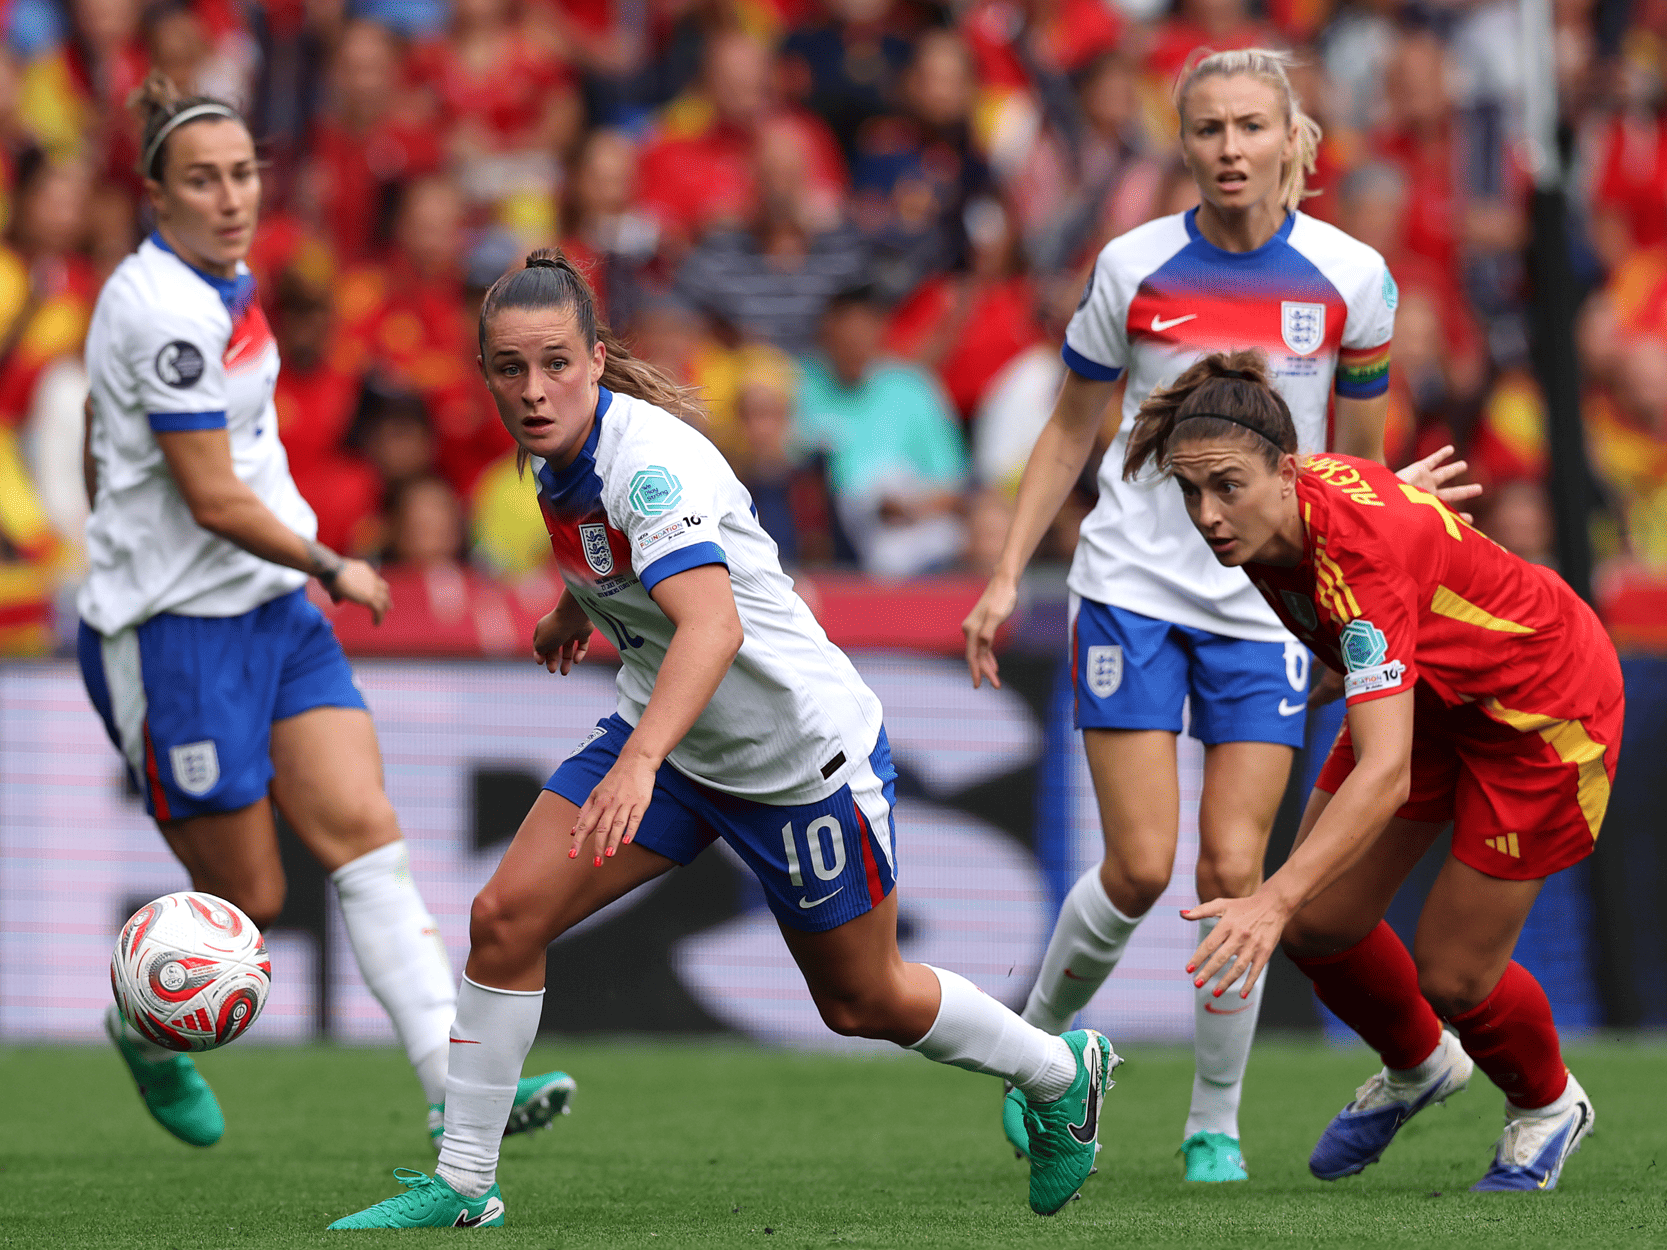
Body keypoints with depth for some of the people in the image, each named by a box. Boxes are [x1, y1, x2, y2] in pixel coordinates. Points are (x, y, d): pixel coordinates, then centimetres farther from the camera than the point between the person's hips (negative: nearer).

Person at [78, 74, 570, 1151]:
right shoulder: (166, 311, -21)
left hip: (275, 614, 9)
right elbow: (215, 500, -20)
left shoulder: (223, 284, 9)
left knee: (367, 835, -7)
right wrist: (332, 569, -6)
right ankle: (147, 1030, 32)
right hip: (177, 636, -9)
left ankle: (456, 1086, -16)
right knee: (249, 901, 1)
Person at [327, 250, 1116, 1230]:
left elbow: (713, 624, -48)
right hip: (669, 737, 7)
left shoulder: (650, 459, -33)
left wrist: (639, 761, -61)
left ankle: (1063, 1074, 39)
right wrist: (575, 607, 33)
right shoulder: (562, 454, -8)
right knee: (505, 918, -10)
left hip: (807, 754, -7)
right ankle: (462, 1186, 1)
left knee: (863, 1002, 11)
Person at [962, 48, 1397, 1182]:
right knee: (1142, 867, -9)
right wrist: (1008, 575, 4)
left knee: (1234, 870, -6)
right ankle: (1039, 1041, 19)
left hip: (1268, 607, 0)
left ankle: (1216, 1128, 10)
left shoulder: (1350, 277, -4)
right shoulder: (1134, 267, -4)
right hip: (1134, 588, 0)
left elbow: (1361, 464, 7)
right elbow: (1074, 427, 9)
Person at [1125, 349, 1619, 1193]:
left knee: (1453, 975, -2)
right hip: (1430, 694, 7)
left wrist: (1275, 899, -59)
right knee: (1320, 925, 4)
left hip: (1543, 702, -7)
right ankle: (1419, 1066, 35)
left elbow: (1386, 773, -49)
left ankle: (1548, 1104, 31)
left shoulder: (1364, 552, -41)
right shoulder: (1262, 521, -18)